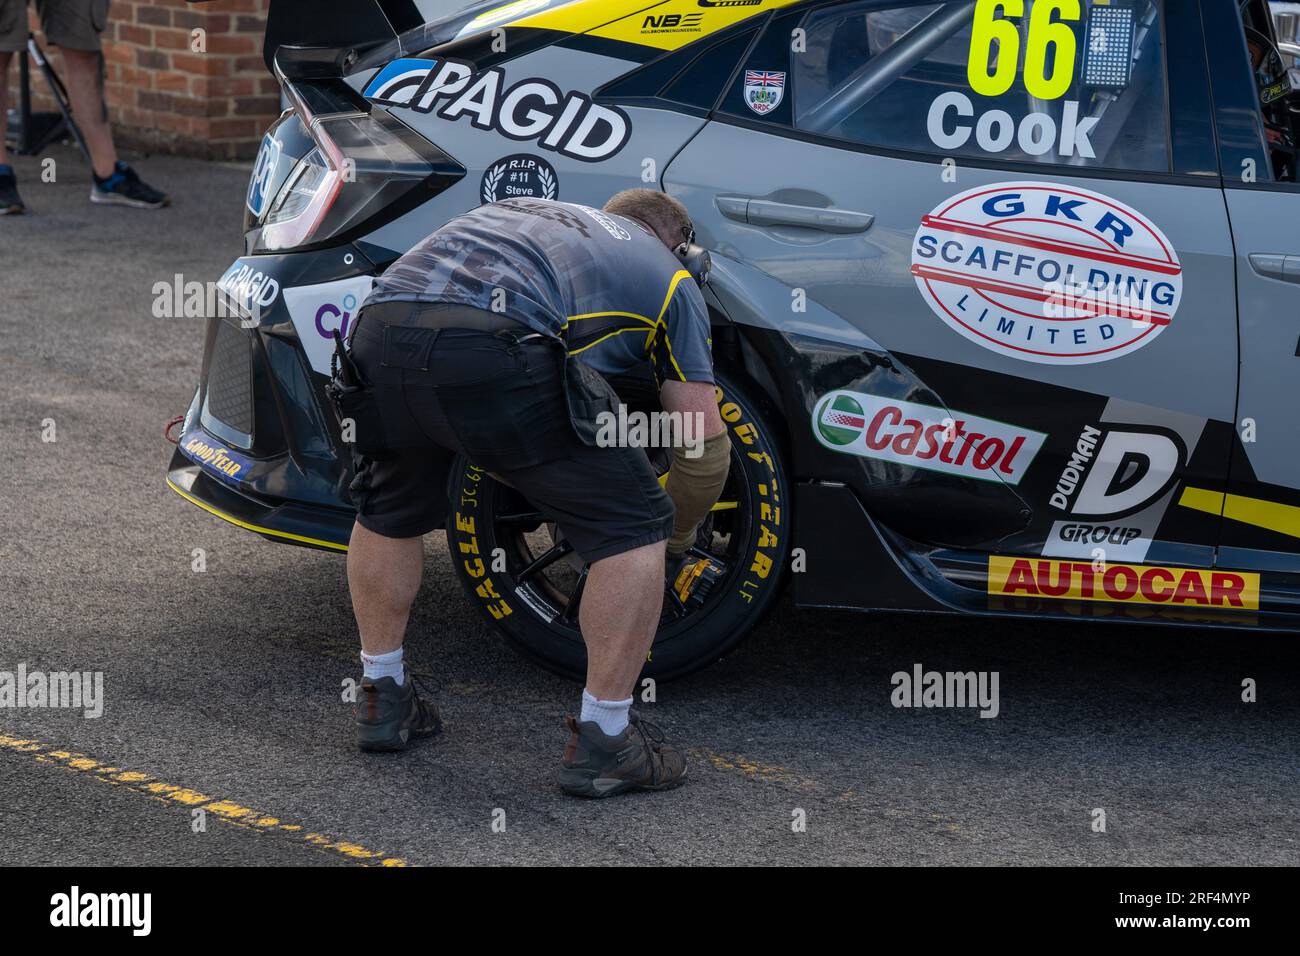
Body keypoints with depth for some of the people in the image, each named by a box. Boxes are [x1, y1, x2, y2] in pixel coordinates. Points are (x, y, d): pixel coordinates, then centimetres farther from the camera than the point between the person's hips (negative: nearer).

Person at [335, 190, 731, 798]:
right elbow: (706, 443, 22)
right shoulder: (668, 275, 27)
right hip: (492, 351, -6)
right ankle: (601, 743, 13)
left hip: (379, 329, 6)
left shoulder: (526, 212, 41)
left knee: (389, 511, 34)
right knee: (633, 529, 11)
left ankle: (383, 701, 40)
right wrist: (676, 545, 40)